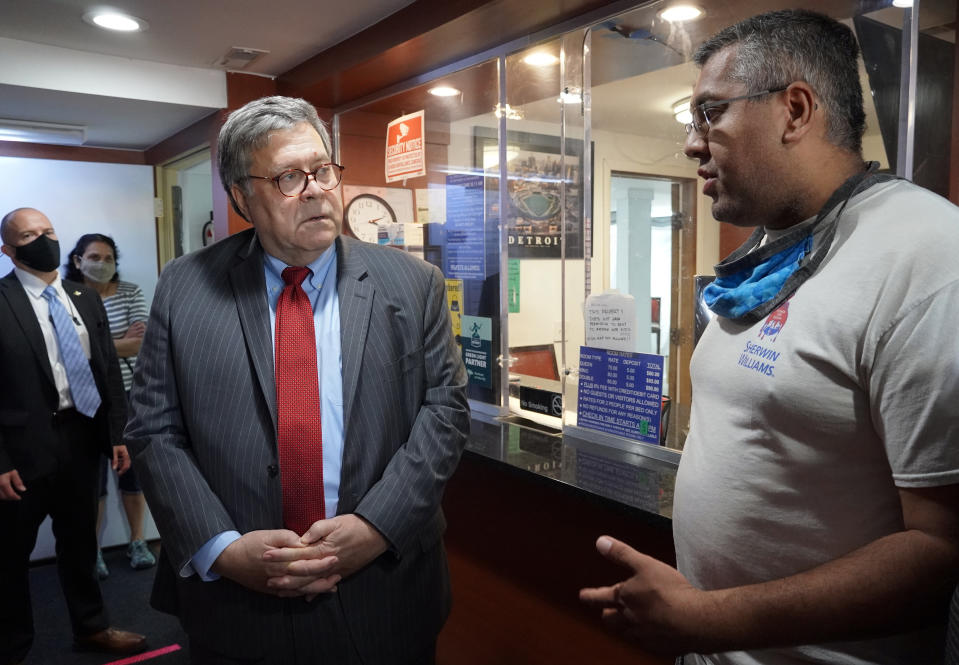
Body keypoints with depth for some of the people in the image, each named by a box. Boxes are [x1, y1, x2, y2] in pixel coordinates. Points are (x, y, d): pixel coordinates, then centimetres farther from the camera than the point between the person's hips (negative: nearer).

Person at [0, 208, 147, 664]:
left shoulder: (85, 299, 8)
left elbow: (109, 370, 10)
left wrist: (117, 433, 6)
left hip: (82, 437, 5)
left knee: (80, 541, 20)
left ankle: (91, 627, 37)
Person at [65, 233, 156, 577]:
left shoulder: (130, 292, 0)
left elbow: (139, 344, -10)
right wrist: (121, 342, -15)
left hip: (129, 396, 1)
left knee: (133, 468, 10)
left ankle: (137, 541, 25)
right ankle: (93, 549, 22)